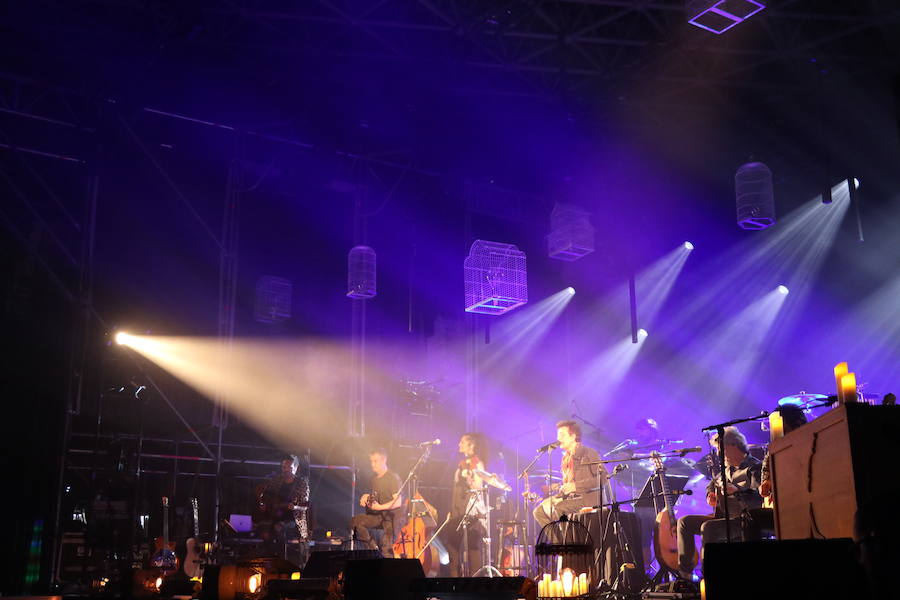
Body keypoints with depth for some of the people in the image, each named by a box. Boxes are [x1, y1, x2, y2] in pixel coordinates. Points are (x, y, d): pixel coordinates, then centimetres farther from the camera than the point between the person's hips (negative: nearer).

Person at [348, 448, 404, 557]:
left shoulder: (393, 478, -12)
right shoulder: (373, 479, 12)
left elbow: (398, 502, -21)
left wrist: (380, 507, -30)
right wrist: (365, 497, 4)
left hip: (393, 516, -8)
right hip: (379, 516, 8)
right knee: (356, 521, -12)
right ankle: (374, 549, -6)